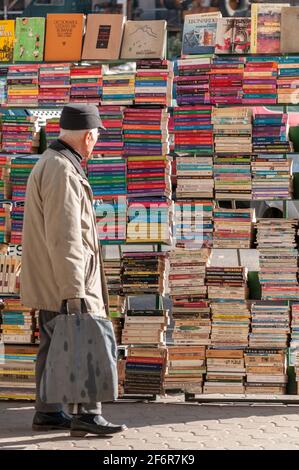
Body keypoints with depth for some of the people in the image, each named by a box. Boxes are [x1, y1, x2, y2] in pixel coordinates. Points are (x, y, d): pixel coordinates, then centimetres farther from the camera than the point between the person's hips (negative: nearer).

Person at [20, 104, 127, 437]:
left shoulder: (49, 163, 15)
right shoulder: (62, 172, -19)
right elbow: (64, 239, -24)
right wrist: (73, 293, -24)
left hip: (49, 284, 10)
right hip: (63, 283, -10)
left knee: (54, 346, 13)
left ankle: (48, 413, 19)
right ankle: (87, 414, -1)